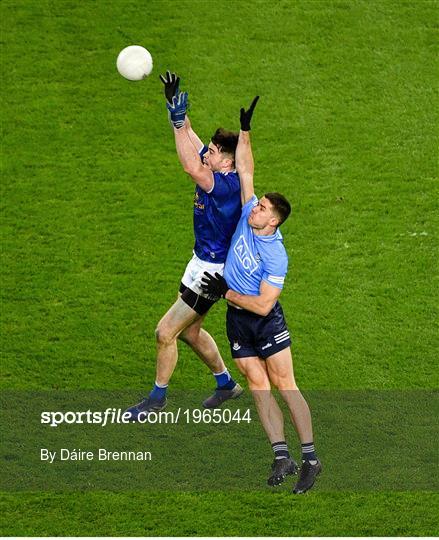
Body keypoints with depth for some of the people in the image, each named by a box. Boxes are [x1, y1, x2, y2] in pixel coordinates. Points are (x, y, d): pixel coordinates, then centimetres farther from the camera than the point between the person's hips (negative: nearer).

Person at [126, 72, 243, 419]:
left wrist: (178, 121, -41)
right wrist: (175, 104, -8)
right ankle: (226, 384, 41)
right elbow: (190, 135, 6)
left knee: (166, 333, -4)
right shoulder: (216, 171, -2)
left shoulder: (228, 185, -29)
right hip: (203, 261, 10)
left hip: (211, 270, -10)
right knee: (189, 331, 23)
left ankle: (158, 398, 14)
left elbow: (192, 168, -43)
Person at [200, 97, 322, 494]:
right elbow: (245, 171, 1)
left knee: (283, 384, -8)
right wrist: (245, 131, -6)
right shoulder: (248, 215, -3)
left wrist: (226, 293, -15)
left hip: (266, 322, -7)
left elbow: (263, 304, -22)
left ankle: (310, 457, -7)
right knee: (258, 384, 1)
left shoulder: (276, 256, -22)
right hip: (237, 319, 7)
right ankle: (281, 456, 0)